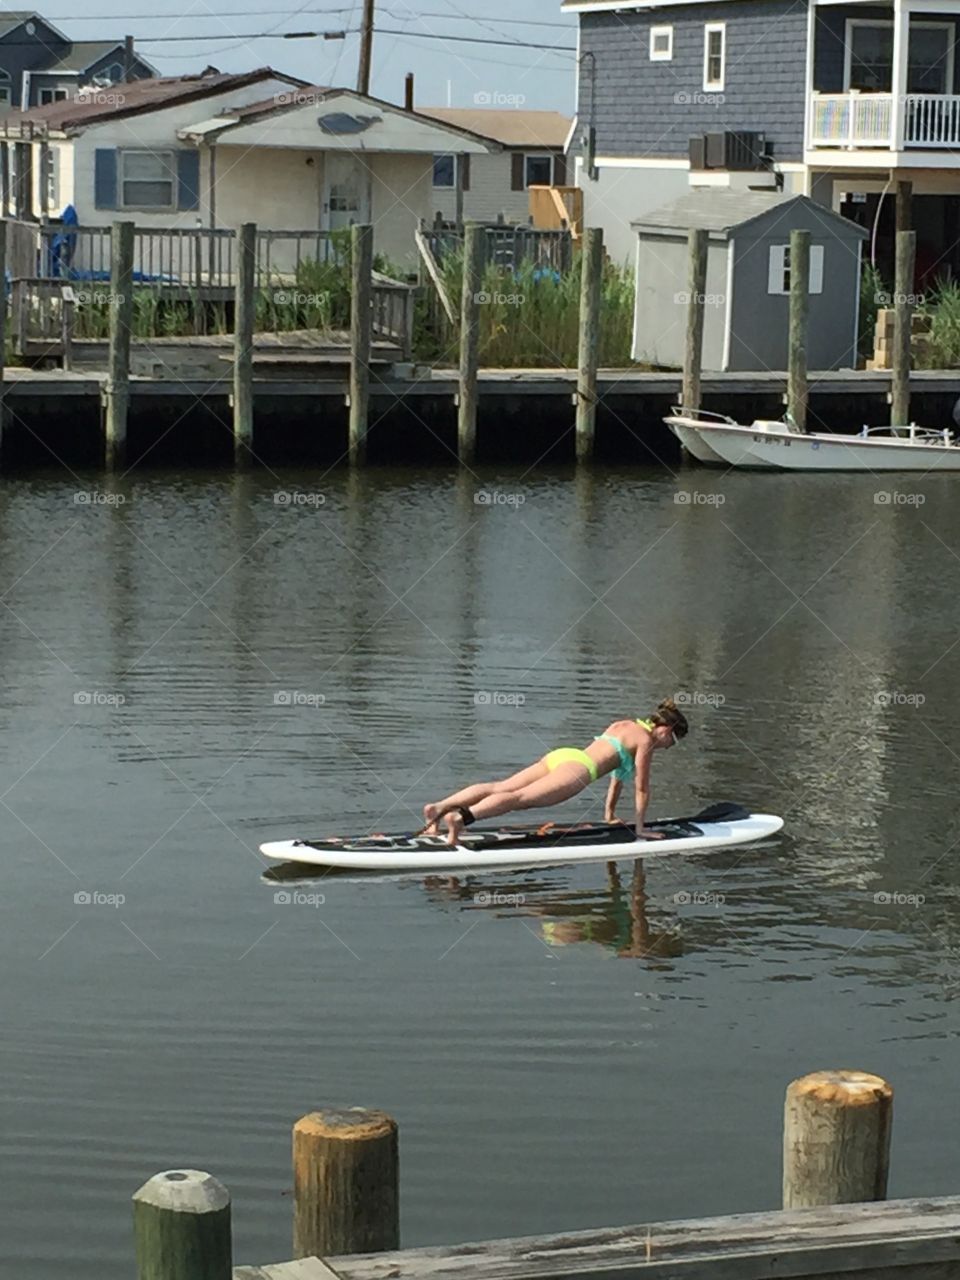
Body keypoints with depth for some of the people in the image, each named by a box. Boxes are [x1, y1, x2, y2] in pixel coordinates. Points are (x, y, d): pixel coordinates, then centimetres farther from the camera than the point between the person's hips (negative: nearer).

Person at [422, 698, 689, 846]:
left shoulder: (623, 726, 33)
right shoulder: (647, 740, 6)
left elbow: (618, 770, 40)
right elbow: (641, 787, 6)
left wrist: (609, 814, 46)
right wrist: (640, 828, 13)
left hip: (560, 755, 8)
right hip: (577, 767, -8)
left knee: (498, 788, -5)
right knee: (520, 797, -26)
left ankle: (439, 808, -22)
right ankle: (461, 817, -48)